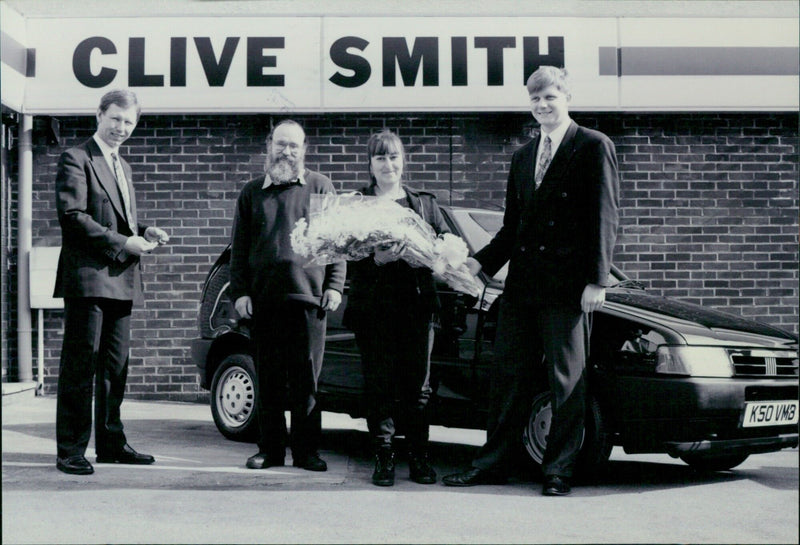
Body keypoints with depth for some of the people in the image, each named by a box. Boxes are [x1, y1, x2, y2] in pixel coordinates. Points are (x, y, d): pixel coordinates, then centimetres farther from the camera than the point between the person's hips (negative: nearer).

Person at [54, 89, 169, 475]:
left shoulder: (123, 167, 22)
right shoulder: (76, 159, -4)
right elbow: (73, 216, -15)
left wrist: (144, 233, 6)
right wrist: (123, 243, -18)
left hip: (121, 280, 8)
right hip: (88, 277, -8)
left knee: (115, 367, 12)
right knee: (80, 367, -5)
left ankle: (111, 443, 20)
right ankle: (71, 451, 0)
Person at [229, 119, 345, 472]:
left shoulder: (320, 187, 9)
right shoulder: (252, 192, 15)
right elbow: (239, 248, 14)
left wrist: (334, 286, -1)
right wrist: (239, 292, 4)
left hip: (308, 297, -2)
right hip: (263, 300, 2)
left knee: (306, 379, -1)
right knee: (268, 380, 5)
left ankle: (306, 450, 6)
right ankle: (270, 449, 13)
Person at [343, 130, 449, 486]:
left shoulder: (425, 204, 17)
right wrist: (378, 259, -21)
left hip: (417, 306, 2)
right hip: (373, 308, -2)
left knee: (418, 385, 2)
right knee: (379, 386, -2)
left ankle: (419, 458, 10)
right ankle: (384, 459, 6)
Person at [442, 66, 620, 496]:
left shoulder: (594, 147, 0)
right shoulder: (523, 156, 19)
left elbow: (605, 217, -7)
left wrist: (596, 280, -14)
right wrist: (481, 262, 5)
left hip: (567, 286, -6)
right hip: (521, 284, 6)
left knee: (567, 380, 1)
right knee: (508, 375, 9)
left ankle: (558, 472, 9)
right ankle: (493, 464, 17)